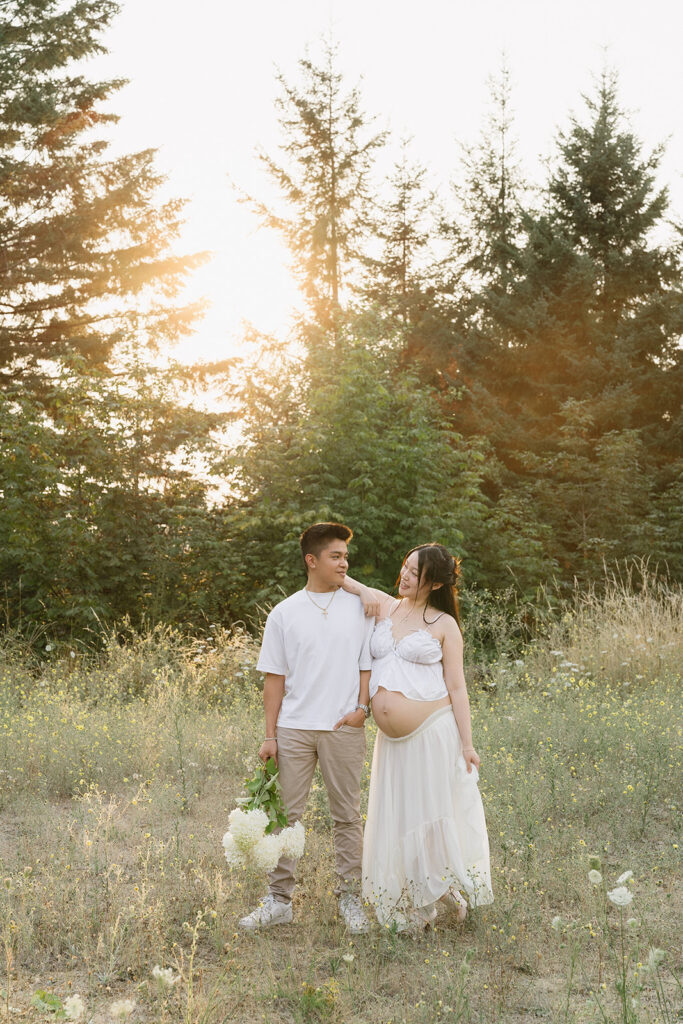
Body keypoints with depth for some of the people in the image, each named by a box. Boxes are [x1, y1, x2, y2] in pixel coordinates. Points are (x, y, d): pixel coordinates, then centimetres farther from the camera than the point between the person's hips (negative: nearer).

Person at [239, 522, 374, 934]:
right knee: (286, 814, 4)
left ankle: (350, 898, 18)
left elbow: (368, 664, 8)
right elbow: (275, 678, 5)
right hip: (293, 727, 0)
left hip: (343, 727, 0)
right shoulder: (284, 613, 4)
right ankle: (279, 900, 14)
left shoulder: (360, 607, 5)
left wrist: (362, 708, -8)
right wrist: (270, 735, 2)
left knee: (348, 816, 6)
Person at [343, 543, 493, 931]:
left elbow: (456, 688, -2)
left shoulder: (444, 624, -1)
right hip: (392, 739, 5)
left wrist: (467, 744, -7)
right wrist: (363, 590, -2)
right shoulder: (384, 606, 9)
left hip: (433, 734, -5)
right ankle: (417, 912, 20)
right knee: (400, 819, 9)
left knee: (437, 814, 1)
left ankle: (453, 891, 19)